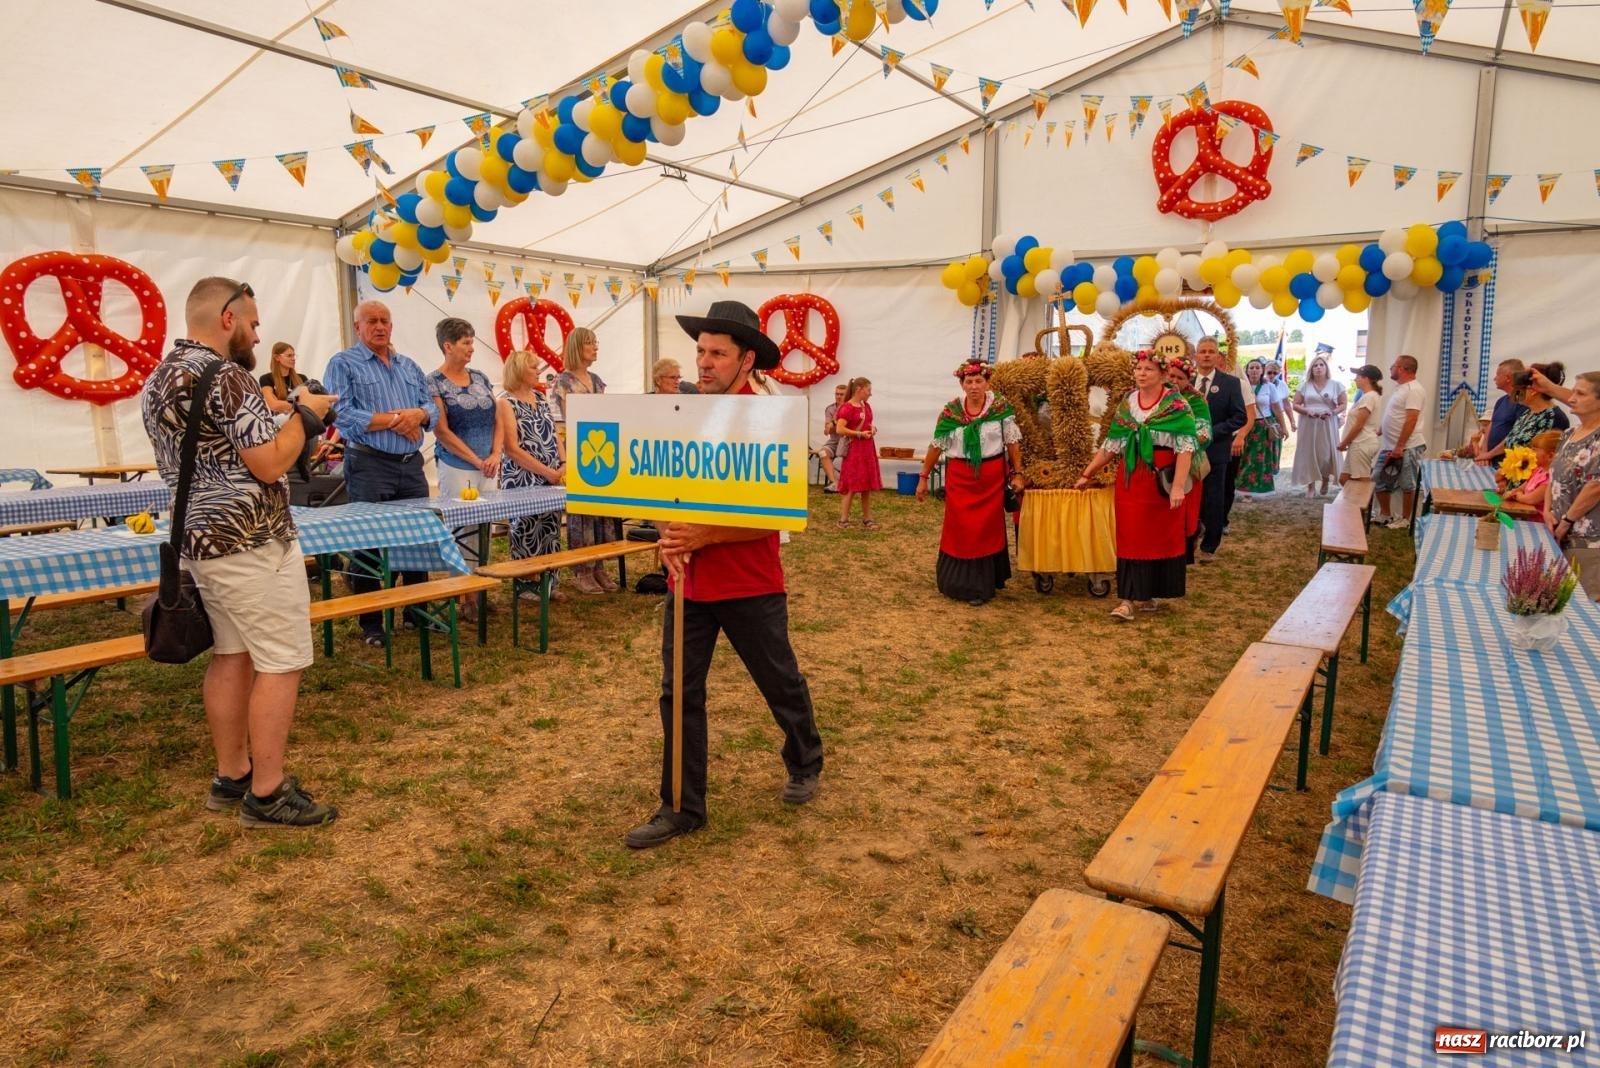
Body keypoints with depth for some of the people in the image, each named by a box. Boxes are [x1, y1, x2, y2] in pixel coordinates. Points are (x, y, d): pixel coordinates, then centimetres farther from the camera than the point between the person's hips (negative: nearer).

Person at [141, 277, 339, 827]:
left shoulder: (157, 381, 12)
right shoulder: (227, 377, -18)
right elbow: (269, 464, -21)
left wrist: (277, 414, 21)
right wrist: (306, 415, -7)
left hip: (200, 539, 10)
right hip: (251, 543, -10)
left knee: (230, 656, 16)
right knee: (281, 663, -3)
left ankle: (232, 775, 24)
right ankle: (267, 793, 2)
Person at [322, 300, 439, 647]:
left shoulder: (409, 366, 17)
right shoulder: (343, 364, -1)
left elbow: (432, 407, 12)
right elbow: (342, 414, -14)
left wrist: (418, 414, -11)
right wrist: (392, 419, -15)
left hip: (411, 465, 6)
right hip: (369, 465, -5)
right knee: (368, 544, 1)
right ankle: (371, 623, 10)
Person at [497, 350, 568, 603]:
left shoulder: (540, 397, 12)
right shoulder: (506, 403, -8)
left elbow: (554, 434, 14)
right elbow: (512, 449, -14)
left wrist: (563, 465, -3)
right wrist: (548, 472, -16)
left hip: (552, 477, 6)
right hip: (523, 480, -6)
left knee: (551, 528, 8)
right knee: (527, 529, 0)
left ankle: (550, 581, 17)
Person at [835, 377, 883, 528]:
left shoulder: (867, 406, 12)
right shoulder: (847, 408, -13)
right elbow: (840, 430, -21)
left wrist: (873, 429, 4)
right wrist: (860, 434, -19)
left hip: (867, 449, 8)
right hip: (853, 450, -8)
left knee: (867, 486, 9)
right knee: (851, 486, -6)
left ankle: (867, 519, 16)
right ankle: (843, 519, -1)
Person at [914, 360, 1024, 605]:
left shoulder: (1001, 407, -4)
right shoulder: (951, 410, -2)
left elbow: (1013, 442, 0)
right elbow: (936, 446, 2)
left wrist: (1017, 474, -2)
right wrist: (923, 477, 4)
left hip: (992, 477, -1)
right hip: (959, 477, 1)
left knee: (987, 529, 6)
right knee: (959, 529, 5)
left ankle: (982, 585, 17)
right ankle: (959, 582, 19)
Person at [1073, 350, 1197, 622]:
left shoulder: (1176, 404, -7)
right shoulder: (1126, 404, 7)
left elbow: (1185, 447, -14)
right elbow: (1111, 445, 12)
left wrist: (1178, 486, -22)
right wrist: (1086, 474, 11)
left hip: (1162, 481, -4)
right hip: (1130, 481, 4)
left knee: (1160, 537, 6)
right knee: (1131, 539, 2)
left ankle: (1148, 593, 18)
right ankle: (1129, 598, 4)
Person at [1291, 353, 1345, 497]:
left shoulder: (1335, 385, 5)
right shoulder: (1305, 385, 7)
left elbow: (1343, 404, 4)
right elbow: (1296, 405, 5)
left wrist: (1332, 412, -15)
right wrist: (1307, 411, -14)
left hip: (1328, 425, -1)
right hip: (1308, 424, 1)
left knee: (1327, 453, -3)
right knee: (1309, 454, -1)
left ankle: (1325, 485, 15)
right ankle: (1311, 487, 4)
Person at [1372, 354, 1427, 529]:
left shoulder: (1414, 389, -17)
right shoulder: (1401, 388, 14)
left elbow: (1411, 420, -24)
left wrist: (1399, 446, -26)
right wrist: (1378, 431, 26)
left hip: (1407, 448, -10)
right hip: (1389, 446, 10)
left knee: (1407, 485, 1)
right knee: (1380, 481, 14)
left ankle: (1405, 519, 10)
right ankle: (1385, 515, 25)